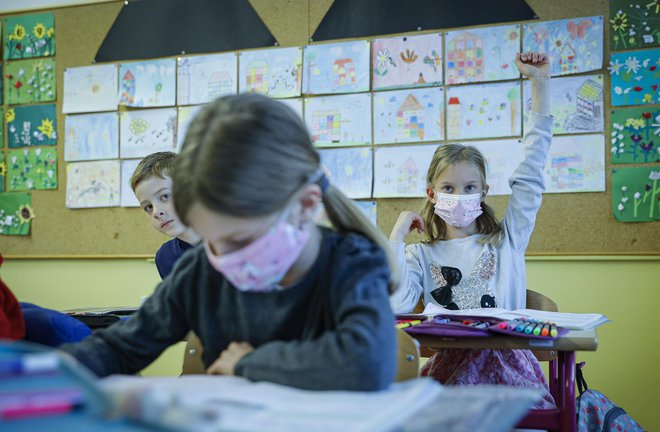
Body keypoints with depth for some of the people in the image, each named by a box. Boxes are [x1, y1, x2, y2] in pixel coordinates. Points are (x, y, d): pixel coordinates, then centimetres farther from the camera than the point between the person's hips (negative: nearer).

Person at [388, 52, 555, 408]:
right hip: (450, 364, -1)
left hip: (509, 362, 2)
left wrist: (540, 83, 15)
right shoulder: (421, 255, 12)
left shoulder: (507, 241, 15)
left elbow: (531, 172, 14)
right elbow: (395, 304, -7)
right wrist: (397, 235, 1)